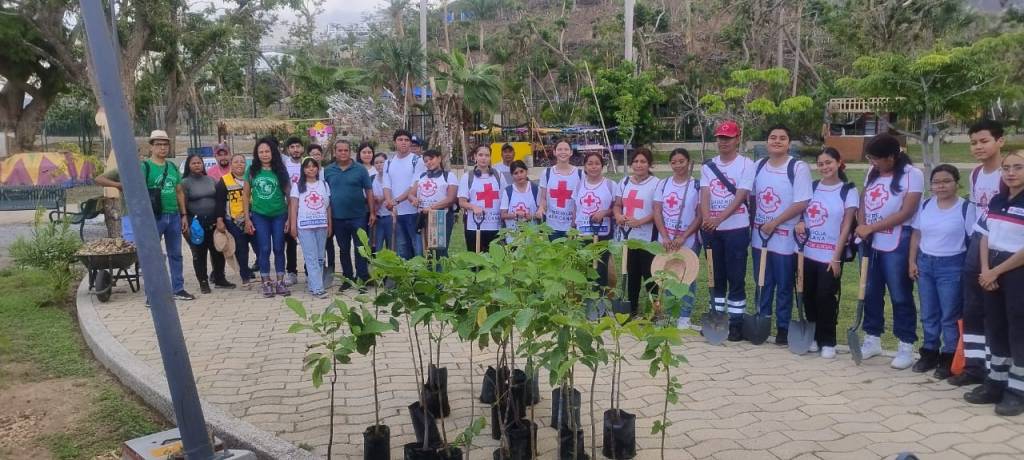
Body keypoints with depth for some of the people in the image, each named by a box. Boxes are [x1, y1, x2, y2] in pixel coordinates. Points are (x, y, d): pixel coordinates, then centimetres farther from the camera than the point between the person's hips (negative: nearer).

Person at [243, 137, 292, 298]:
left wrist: (290, 218, -3)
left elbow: (289, 194, 1)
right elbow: (246, 195, 6)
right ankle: (266, 283, 11)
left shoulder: (280, 170, 0)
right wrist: (247, 218, 0)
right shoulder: (252, 170, 2)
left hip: (279, 215, 0)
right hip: (259, 216, 0)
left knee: (278, 249, 4)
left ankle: (280, 282, 13)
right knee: (264, 249, 1)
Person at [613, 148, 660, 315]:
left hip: (647, 238, -6)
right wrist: (618, 217, -7)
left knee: (649, 273, -2)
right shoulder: (624, 182, 10)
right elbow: (617, 205, 14)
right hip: (629, 236, 6)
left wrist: (640, 221, -23)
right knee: (632, 273, 14)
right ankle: (632, 308, 24)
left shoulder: (655, 184, -8)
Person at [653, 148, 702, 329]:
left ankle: (684, 317, 12)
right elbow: (657, 212, 3)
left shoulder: (697, 185, -4)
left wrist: (683, 237, -13)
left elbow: (700, 216, -6)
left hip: (688, 242, -3)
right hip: (665, 241, 3)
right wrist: (665, 237, -8)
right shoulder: (663, 184, 5)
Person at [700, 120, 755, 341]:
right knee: (717, 276, 12)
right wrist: (706, 218, -22)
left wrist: (719, 219, -26)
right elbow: (704, 194, -3)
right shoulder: (708, 166, 9)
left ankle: (737, 322, 7)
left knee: (736, 278, 0)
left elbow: (740, 197, -14)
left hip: (736, 228, -4)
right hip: (711, 230, 4)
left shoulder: (746, 164, -4)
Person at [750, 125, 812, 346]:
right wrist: (753, 225, 8)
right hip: (759, 236, 5)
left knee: (784, 286, 5)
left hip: (785, 238, -5)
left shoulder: (799, 167, -10)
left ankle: (783, 328, 16)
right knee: (763, 284, 13)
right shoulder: (758, 166, 7)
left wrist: (775, 223, -15)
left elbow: (801, 204, -14)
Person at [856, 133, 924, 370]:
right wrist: (862, 227, -7)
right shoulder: (872, 173, 9)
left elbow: (906, 213, -16)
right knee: (871, 293, 12)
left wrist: (871, 227, -15)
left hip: (896, 245, -6)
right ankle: (872, 339, 25)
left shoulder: (912, 175, -11)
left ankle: (906, 346, 11)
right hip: (871, 243, 6)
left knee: (900, 296, 1)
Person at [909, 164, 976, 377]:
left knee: (950, 316, 2)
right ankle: (930, 353, 24)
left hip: (951, 266, -4)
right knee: (928, 314, 12)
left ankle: (949, 358, 13)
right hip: (925, 264, 5)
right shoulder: (925, 205, 6)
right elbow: (916, 235, 11)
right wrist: (912, 262, 6)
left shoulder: (966, 208, -8)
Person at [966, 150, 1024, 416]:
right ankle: (997, 381, 24)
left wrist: (996, 271, -12)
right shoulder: (997, 201, 8)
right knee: (995, 325, 12)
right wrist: (985, 270, -2)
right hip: (993, 271, 7)